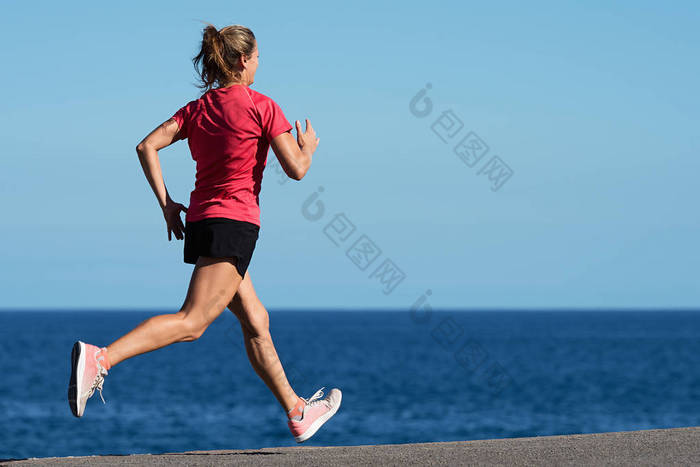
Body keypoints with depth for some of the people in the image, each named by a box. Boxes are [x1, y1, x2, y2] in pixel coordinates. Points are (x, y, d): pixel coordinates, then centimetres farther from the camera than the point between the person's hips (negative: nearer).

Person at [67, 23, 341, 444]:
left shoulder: (197, 109, 11)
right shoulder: (261, 107, -6)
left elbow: (147, 146, 3)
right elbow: (296, 169, -7)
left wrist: (166, 203, 7)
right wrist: (308, 146, 15)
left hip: (200, 221, 9)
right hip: (235, 223, -9)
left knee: (256, 320, 16)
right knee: (192, 322, -16)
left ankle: (297, 411, 25)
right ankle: (99, 359, -33)